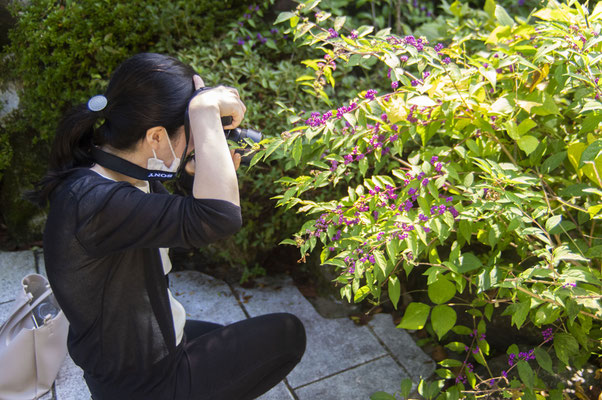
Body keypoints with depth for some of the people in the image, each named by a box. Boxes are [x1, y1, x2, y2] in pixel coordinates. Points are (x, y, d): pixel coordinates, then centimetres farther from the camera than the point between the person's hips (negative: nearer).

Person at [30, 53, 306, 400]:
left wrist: (221, 174, -10)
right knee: (287, 333, 4)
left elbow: (184, 220, 7)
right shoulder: (91, 202, -34)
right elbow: (219, 217, -45)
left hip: (154, 340, 9)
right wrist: (205, 110, -37)